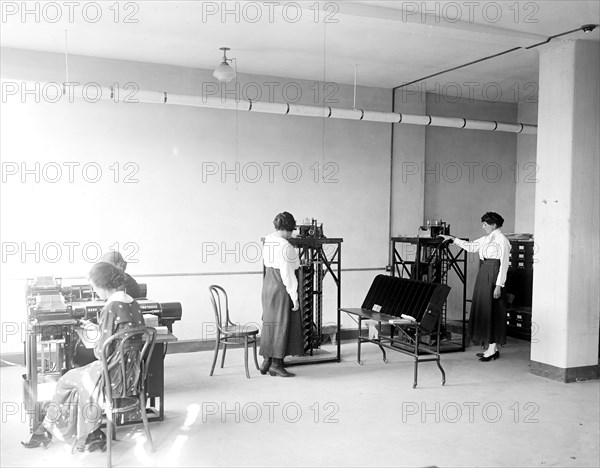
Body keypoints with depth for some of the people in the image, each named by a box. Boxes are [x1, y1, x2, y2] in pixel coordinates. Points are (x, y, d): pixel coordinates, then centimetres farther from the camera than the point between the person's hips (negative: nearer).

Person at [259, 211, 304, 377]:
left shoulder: (267, 240, 7)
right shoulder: (285, 246, -18)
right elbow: (287, 273, -19)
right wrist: (294, 297, -14)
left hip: (267, 284, 9)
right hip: (281, 287, -9)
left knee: (269, 322, 14)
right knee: (282, 323, 0)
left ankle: (267, 361, 21)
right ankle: (276, 363, 6)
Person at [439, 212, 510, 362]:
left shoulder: (502, 240, -11)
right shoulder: (486, 239, 15)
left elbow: (504, 264, -14)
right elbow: (470, 246, 23)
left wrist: (499, 285, -18)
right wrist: (452, 238, 17)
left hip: (493, 277, -9)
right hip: (483, 275, 9)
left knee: (491, 310, -6)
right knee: (483, 310, 9)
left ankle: (493, 349, 0)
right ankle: (491, 348, 16)